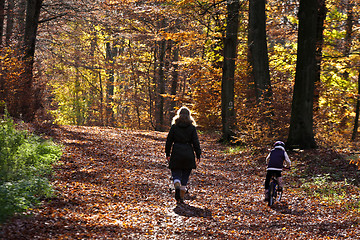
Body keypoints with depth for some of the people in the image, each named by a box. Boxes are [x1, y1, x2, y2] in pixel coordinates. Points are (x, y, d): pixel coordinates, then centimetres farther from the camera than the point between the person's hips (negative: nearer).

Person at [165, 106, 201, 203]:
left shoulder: (174, 126, 1)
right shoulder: (192, 127, 0)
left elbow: (169, 141, 3)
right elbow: (196, 142, -2)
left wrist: (167, 154, 13)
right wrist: (198, 156, 3)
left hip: (176, 153, -1)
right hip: (188, 154, 1)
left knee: (176, 174, 6)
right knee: (185, 176, 10)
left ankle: (177, 187, -25)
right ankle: (181, 198, 12)